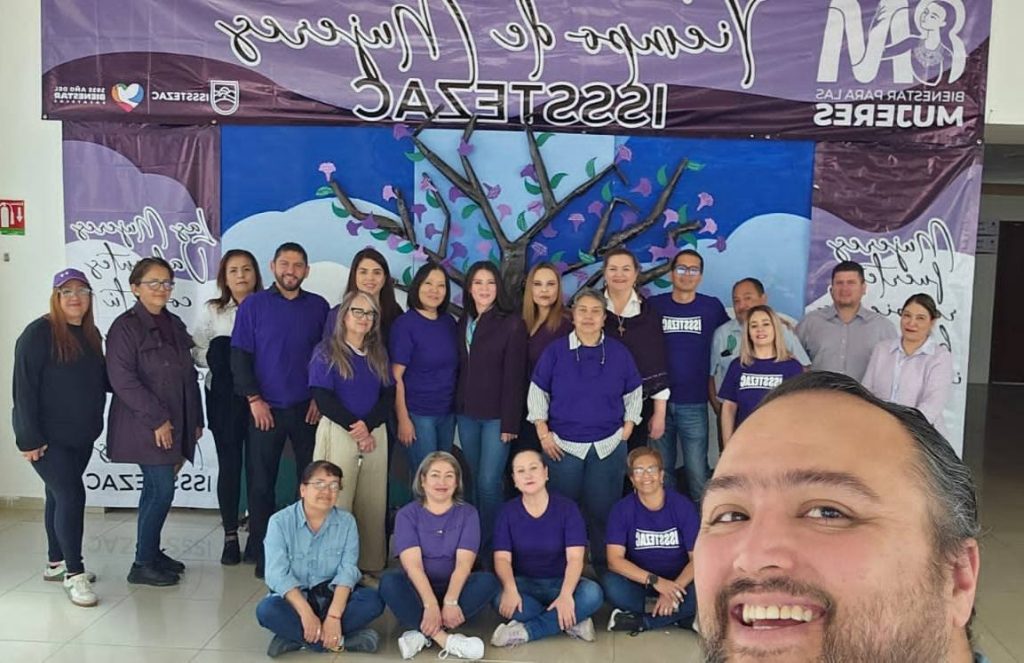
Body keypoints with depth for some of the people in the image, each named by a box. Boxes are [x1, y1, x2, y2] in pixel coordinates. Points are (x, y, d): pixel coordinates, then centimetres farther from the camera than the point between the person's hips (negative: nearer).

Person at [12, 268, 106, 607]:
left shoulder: (90, 334, 8)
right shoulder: (38, 333, -13)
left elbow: (100, 379, 15)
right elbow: (24, 387, -16)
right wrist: (29, 437, -19)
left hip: (80, 436, 7)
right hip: (47, 436, -7)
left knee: (60, 495, 16)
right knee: (71, 495, -11)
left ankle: (56, 563, 28)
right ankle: (73, 572, -1)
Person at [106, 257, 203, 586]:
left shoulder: (174, 324, 13)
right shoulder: (125, 326, -9)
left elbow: (188, 375, 16)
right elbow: (123, 381, -16)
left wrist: (195, 420, 13)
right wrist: (157, 419, -18)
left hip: (174, 425, 7)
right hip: (145, 427, -7)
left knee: (155, 490, 14)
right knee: (162, 490, -8)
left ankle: (151, 553, 26)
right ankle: (143, 564, 3)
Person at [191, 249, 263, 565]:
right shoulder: (212, 311, 8)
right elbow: (198, 353, 3)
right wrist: (225, 359, -11)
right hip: (224, 399, 1)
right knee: (229, 465, 4)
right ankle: (230, 536, 14)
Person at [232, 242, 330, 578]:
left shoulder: (318, 306, 6)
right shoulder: (253, 305, 2)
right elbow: (239, 356, -1)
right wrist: (254, 399, -7)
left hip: (308, 410, 1)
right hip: (266, 410, -1)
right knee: (260, 483, 4)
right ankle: (263, 554, 15)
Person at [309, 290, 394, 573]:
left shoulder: (379, 354, 15)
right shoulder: (326, 352, 2)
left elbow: (389, 396, 7)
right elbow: (323, 398, -7)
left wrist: (368, 425, -10)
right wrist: (354, 426, -12)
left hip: (375, 434, 4)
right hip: (338, 433, -4)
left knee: (374, 504, 2)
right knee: (336, 503, -5)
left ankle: (372, 565, 10)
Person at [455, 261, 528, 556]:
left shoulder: (512, 323, -7)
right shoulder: (463, 323, 10)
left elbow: (514, 376, -10)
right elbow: (460, 368, 11)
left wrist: (510, 422, -13)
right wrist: (457, 407, 4)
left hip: (496, 416, -5)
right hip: (467, 413, 5)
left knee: (488, 482, -7)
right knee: (472, 480, 11)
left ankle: (490, 547, 8)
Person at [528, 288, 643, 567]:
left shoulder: (619, 353, 3)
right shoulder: (555, 351, -1)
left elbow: (634, 394, 12)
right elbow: (537, 392, 4)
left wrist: (627, 429, 4)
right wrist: (543, 433, -2)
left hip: (609, 446, 1)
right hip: (563, 445, 0)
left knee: (603, 511, 6)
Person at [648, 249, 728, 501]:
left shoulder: (712, 307, 3)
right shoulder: (654, 306, 3)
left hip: (694, 405, -1)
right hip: (659, 402, 1)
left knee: (697, 473, 0)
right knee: (662, 471, 10)